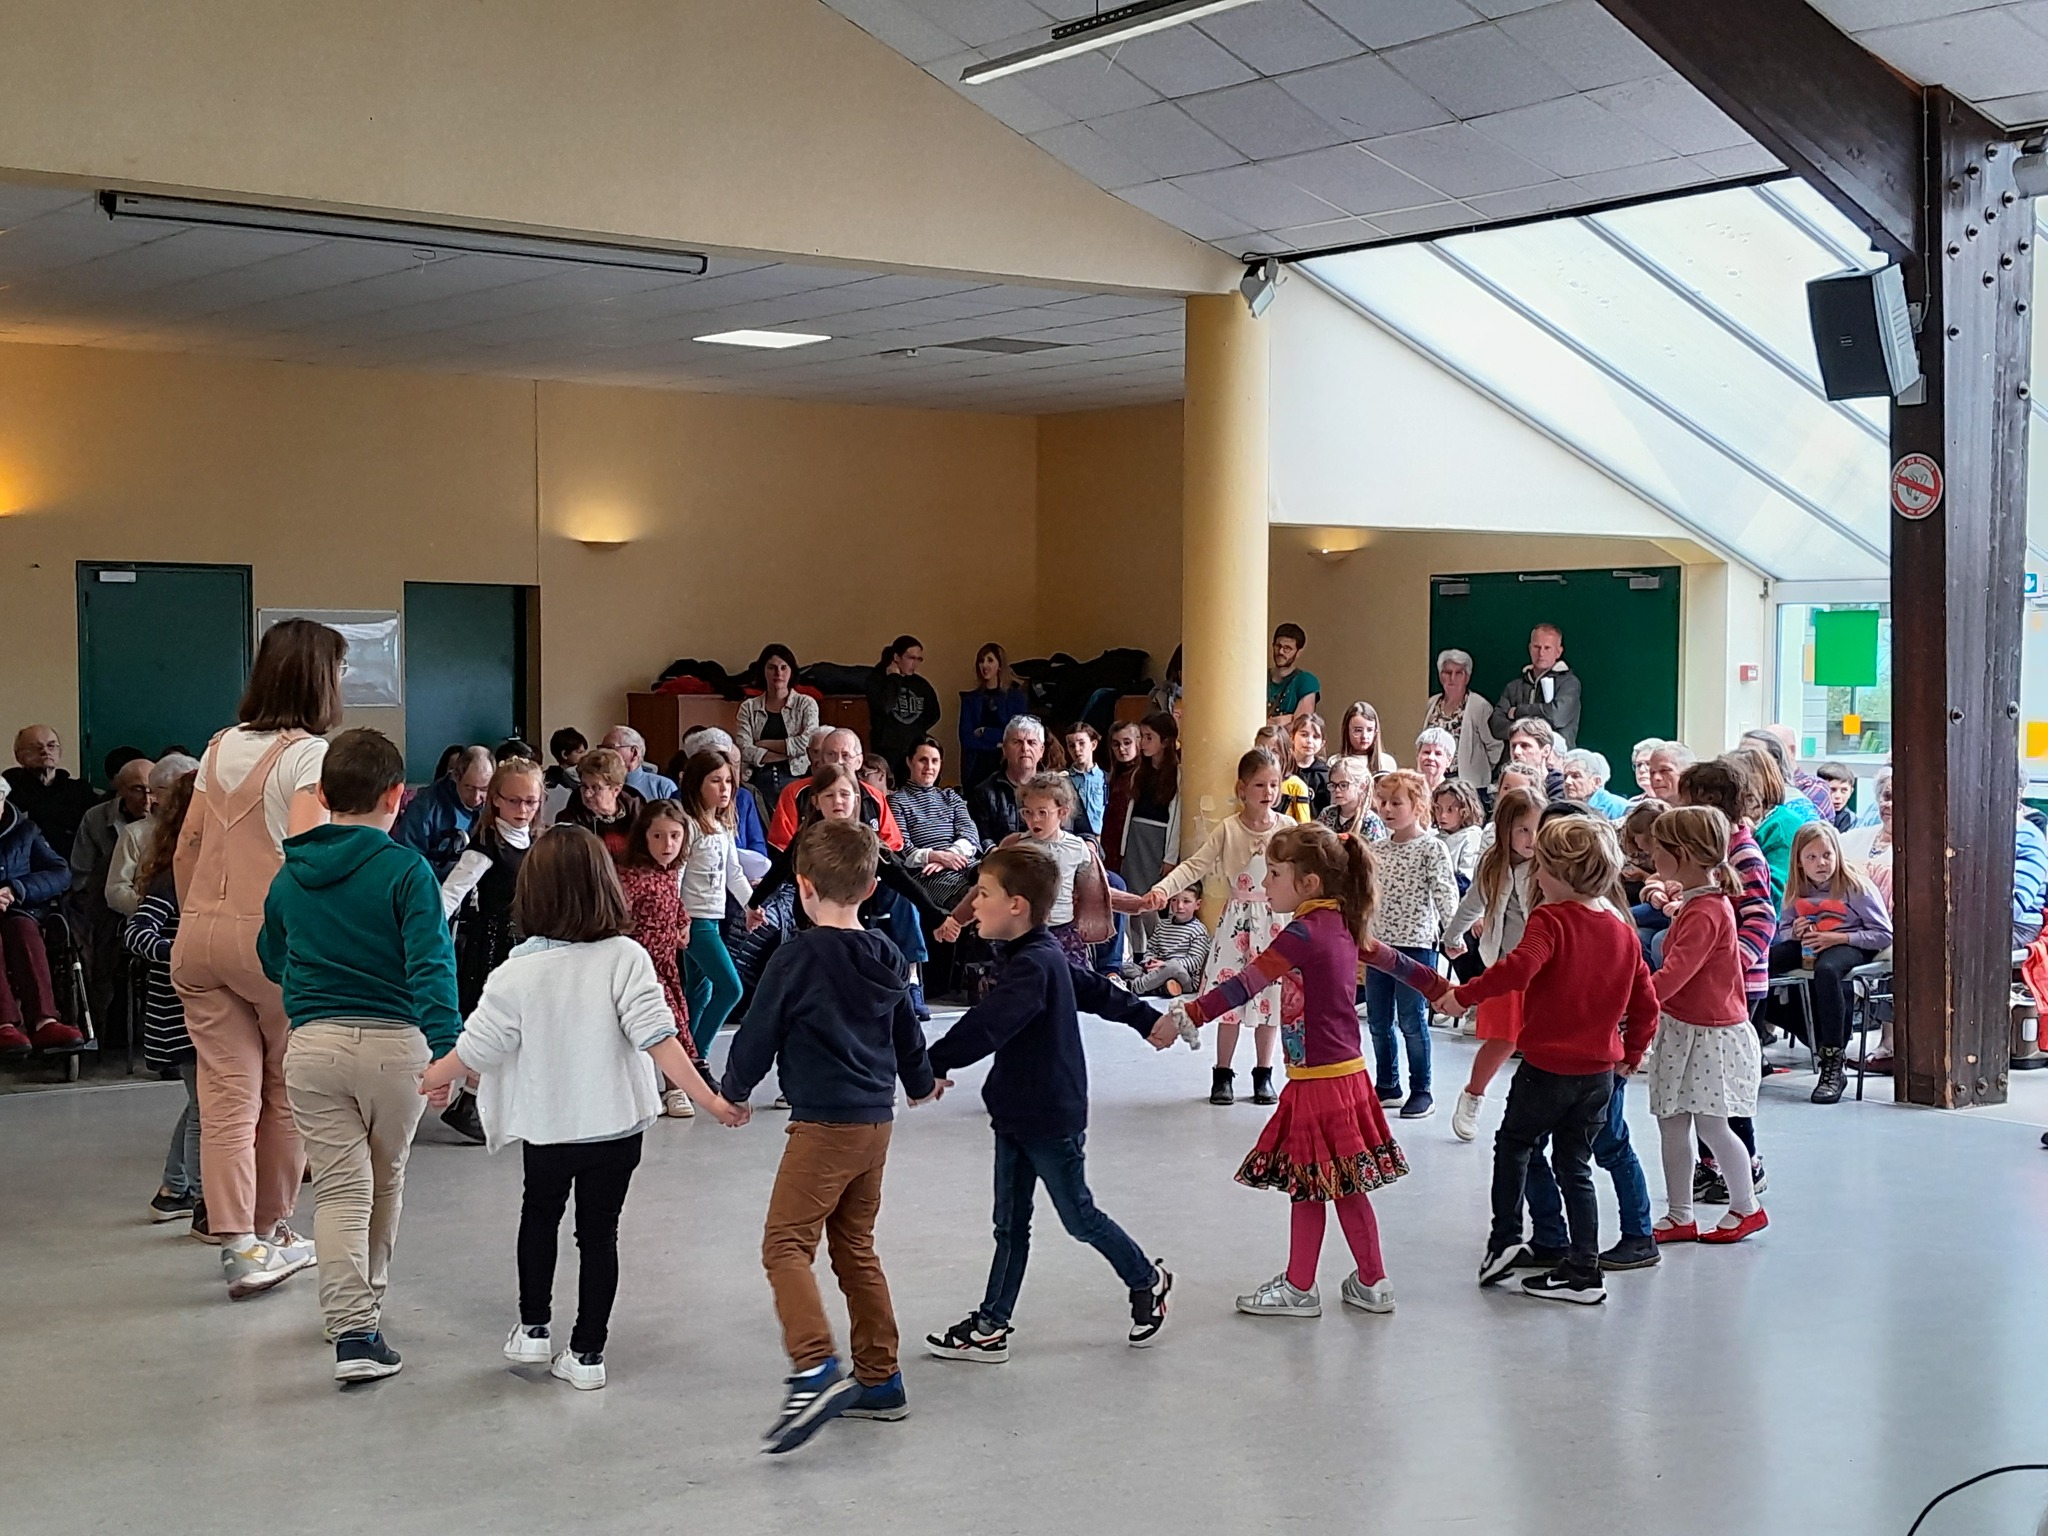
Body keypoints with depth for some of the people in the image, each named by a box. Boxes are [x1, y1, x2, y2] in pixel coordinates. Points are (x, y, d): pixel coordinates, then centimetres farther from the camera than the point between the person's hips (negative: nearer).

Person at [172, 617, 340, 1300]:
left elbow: (184, 848, 15)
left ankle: (239, 1245, -3)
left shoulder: (220, 748, 12)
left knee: (226, 1093, 3)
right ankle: (271, 1231, 25)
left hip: (200, 935, 6)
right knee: (286, 1090, 13)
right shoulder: (310, 754, -9)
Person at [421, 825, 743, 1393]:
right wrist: (709, 1100, -16)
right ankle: (587, 1353, 14)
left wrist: (420, 1082, 10)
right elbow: (657, 1038, -20)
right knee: (599, 1233, 12)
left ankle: (533, 1329, 28)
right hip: (616, 1125, 0)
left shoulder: (517, 973, -13)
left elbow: (474, 1050, -8)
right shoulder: (626, 958, -14)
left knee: (539, 1217, 25)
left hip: (546, 1127, 0)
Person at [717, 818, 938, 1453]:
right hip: (876, 1121, 8)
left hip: (824, 1123, -8)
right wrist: (921, 1082, 43)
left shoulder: (798, 956, -13)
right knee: (855, 1248, 16)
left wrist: (732, 1090, 14)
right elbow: (908, 1032, 22)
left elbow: (759, 1032, -5)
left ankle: (815, 1370, -25)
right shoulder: (885, 956, 9)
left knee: (785, 1244, -9)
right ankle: (879, 1380, 19)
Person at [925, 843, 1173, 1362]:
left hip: (1051, 1118, -9)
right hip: (1016, 1114, 9)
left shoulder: (1033, 966, -25)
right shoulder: (1041, 955, 7)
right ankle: (991, 1326, 14)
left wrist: (935, 1063, -41)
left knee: (1079, 1217, 8)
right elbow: (1095, 989, 20)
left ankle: (1148, 1281, 30)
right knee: (1010, 1223, 10)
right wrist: (1148, 1018, 32)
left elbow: (987, 1026, -37)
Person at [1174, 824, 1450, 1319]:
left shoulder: (1305, 933, -18)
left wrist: (1188, 1016, -27)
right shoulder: (1342, 925, 8)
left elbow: (1246, 984, -25)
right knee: (1345, 1186, 17)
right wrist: (1443, 990, 38)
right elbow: (1392, 961, 22)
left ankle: (1298, 1289, 15)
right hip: (1348, 1072, 9)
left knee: (1307, 1186, 4)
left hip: (1318, 1080, -9)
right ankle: (1372, 1283, 25)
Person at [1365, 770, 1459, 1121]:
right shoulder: (1376, 851, 10)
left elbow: (1446, 893, -13)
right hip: (1379, 943, 6)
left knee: (1412, 1020, -3)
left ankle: (1421, 1091, 8)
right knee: (1378, 1020, 11)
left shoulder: (1431, 848, -7)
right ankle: (1387, 1085, 25)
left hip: (1416, 944, -6)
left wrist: (1453, 932, -22)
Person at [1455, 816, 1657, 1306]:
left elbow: (1518, 968, -31)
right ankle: (1583, 1270, 11)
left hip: (1548, 1067, -5)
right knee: (1575, 1167, 13)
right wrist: (1630, 1054, 23)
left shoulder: (1550, 920, -14)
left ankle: (1505, 1240, 11)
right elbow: (1646, 1004, 10)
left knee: (1513, 1143, 17)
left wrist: (1463, 994, -21)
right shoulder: (1623, 934, 6)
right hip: (1600, 1072, 6)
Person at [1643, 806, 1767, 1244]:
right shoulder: (1694, 904, 10)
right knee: (1671, 1124, 10)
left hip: (1710, 1034, -10)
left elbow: (1674, 974, -31)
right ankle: (1680, 1215, 18)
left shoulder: (1705, 914, -22)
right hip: (1680, 1029, 10)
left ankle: (1746, 1207, 20)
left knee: (1711, 1124, 2)